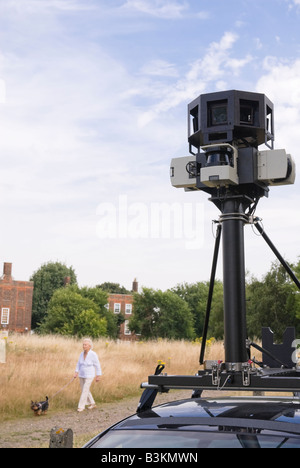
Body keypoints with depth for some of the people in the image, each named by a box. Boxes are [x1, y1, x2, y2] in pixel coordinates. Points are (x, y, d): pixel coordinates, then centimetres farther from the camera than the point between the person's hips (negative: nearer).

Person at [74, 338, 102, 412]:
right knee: (85, 390, 13)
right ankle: (92, 404, 30)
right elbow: (79, 364, 8)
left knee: (84, 391, -7)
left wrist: (98, 376, -10)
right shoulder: (82, 354, 0)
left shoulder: (93, 354, -18)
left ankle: (81, 406, 4)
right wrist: (76, 373, -3)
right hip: (82, 375, 7)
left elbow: (97, 366, -12)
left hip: (89, 376, -7)